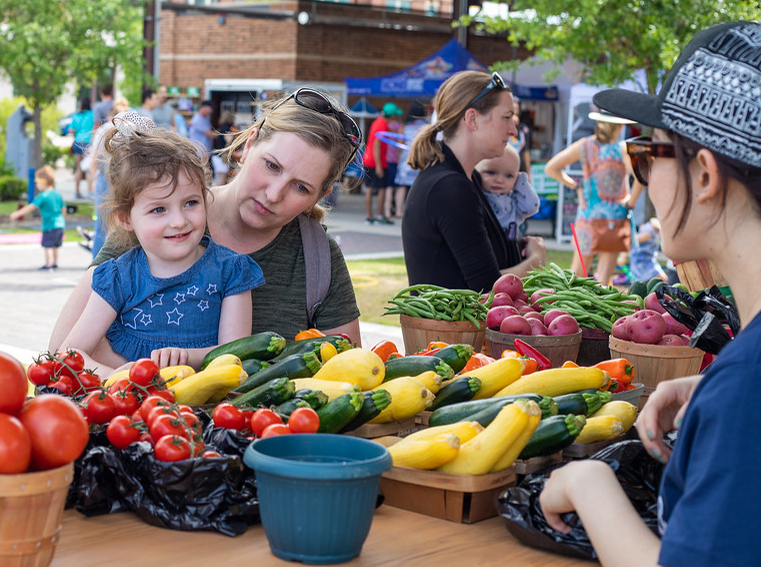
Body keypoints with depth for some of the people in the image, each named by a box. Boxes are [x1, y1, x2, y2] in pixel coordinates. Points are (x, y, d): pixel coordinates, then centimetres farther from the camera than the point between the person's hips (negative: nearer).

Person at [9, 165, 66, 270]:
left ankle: (48, 264, 1)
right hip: (60, 223, 8)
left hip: (50, 225, -8)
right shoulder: (57, 194, 9)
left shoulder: (43, 196, -13)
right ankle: (55, 262, 25)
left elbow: (31, 207, -18)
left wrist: (18, 213, -16)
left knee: (47, 245, 0)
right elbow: (63, 208, 16)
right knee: (55, 246, 18)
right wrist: (63, 219, 31)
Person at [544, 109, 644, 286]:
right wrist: (631, 202, -13)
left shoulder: (583, 145, -1)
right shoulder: (622, 149, -11)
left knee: (578, 269, 14)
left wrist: (575, 185, 7)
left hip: (587, 212, 3)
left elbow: (550, 168, 1)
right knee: (604, 274, 2)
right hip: (614, 214, -3)